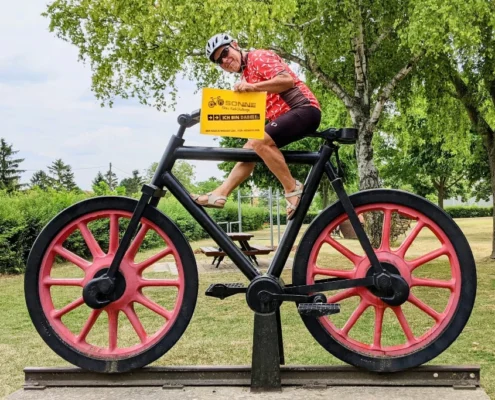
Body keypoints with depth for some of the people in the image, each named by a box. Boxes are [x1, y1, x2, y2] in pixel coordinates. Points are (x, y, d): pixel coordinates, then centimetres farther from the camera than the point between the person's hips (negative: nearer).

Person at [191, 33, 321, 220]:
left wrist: (252, 87, -28)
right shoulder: (246, 75, 21)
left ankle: (293, 189, -16)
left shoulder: (259, 57, -8)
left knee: (259, 142, -26)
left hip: (304, 109, -10)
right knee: (250, 148, 5)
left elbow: (287, 80, -22)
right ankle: (220, 194, 4)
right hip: (285, 114, 10)